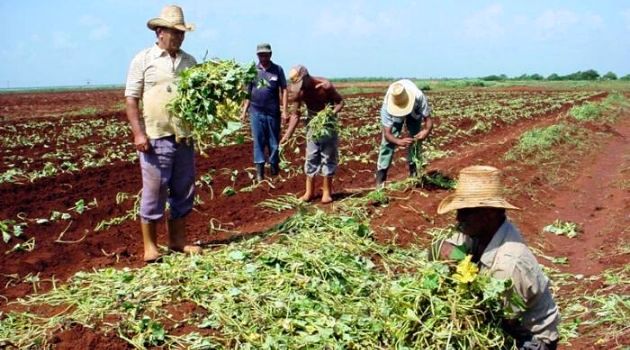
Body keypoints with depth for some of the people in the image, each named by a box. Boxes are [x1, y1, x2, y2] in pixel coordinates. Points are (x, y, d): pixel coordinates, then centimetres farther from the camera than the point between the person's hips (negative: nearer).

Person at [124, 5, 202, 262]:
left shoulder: (190, 62, 11)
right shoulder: (143, 60, 0)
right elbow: (131, 98, -2)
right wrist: (138, 132, -11)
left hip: (184, 137, 5)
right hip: (155, 137, -4)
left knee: (183, 191, 9)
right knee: (154, 191, 0)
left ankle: (178, 240, 22)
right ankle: (149, 245, 11)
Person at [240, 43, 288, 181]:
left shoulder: (277, 70, 2)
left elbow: (283, 90, 2)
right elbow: (248, 92, 11)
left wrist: (284, 110, -5)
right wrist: (244, 111, 7)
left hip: (273, 112, -1)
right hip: (256, 112, 1)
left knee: (273, 141, 6)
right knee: (258, 141, 2)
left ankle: (274, 165, 20)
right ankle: (259, 170, 5)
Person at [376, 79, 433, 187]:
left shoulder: (418, 97, -44)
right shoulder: (387, 106, -43)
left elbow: (428, 119, -38)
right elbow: (387, 133, -41)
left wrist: (426, 130, -61)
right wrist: (399, 141, -62)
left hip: (414, 111, 1)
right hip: (394, 115, -1)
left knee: (415, 139, -5)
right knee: (388, 141, -14)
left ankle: (414, 172, 13)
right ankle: (380, 177, -10)